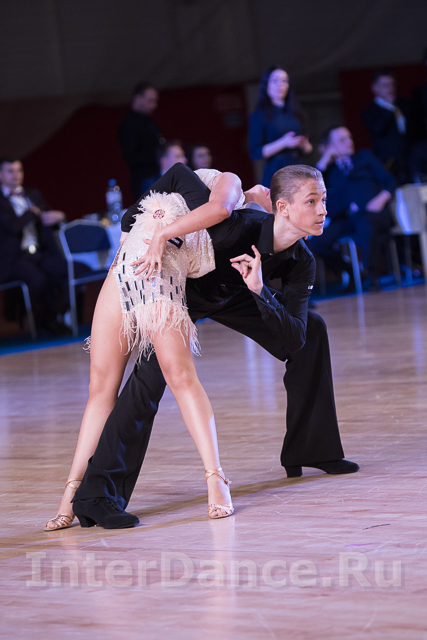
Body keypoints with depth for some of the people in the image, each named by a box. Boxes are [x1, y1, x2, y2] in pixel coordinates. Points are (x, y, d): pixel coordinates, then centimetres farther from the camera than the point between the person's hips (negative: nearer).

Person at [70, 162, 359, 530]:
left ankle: (308, 450, 18)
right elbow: (180, 174, -32)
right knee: (153, 374, -27)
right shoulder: (240, 227, -39)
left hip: (232, 294, 7)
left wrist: (259, 290, -41)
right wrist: (159, 233, -34)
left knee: (312, 330, 4)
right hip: (180, 287, -7)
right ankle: (96, 496, -29)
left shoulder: (301, 264, -21)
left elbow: (293, 340, -26)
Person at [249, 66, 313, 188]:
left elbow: (308, 149, 19)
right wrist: (283, 143, -17)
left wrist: (304, 145, -5)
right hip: (276, 173, -5)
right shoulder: (259, 116, 3)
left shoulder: (296, 113, 18)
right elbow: (255, 153, -5)